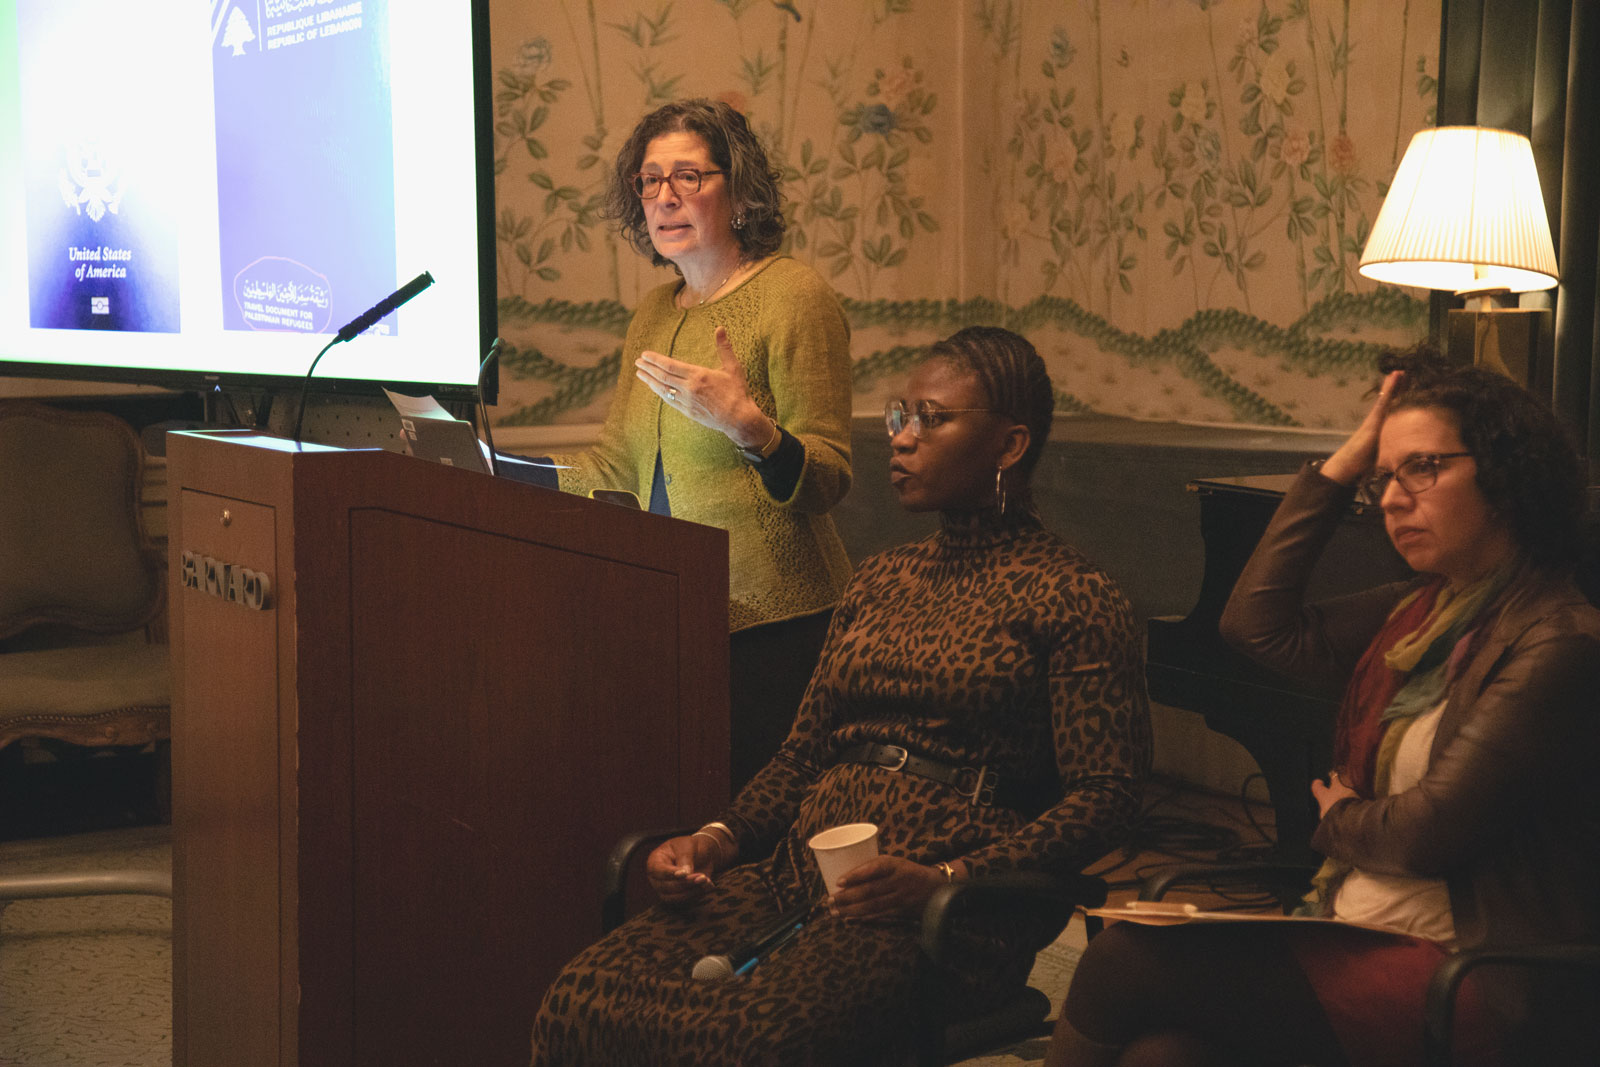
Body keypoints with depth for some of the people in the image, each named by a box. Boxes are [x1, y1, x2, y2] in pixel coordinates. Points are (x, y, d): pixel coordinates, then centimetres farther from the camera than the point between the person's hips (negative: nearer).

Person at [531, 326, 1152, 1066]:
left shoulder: (1073, 599, 1)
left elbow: (1106, 796, -7)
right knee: (580, 1002, -21)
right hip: (802, 867, 6)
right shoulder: (880, 580, 23)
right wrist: (720, 838, 3)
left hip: (949, 908, -6)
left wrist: (943, 883, -18)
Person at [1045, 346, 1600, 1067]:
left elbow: (1426, 833, -15)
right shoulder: (1424, 613, 15)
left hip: (1462, 976, -7)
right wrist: (1344, 464, 13)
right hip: (1353, 932, 7)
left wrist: (1339, 818, 8)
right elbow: (1258, 623, 15)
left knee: (1123, 965, -22)